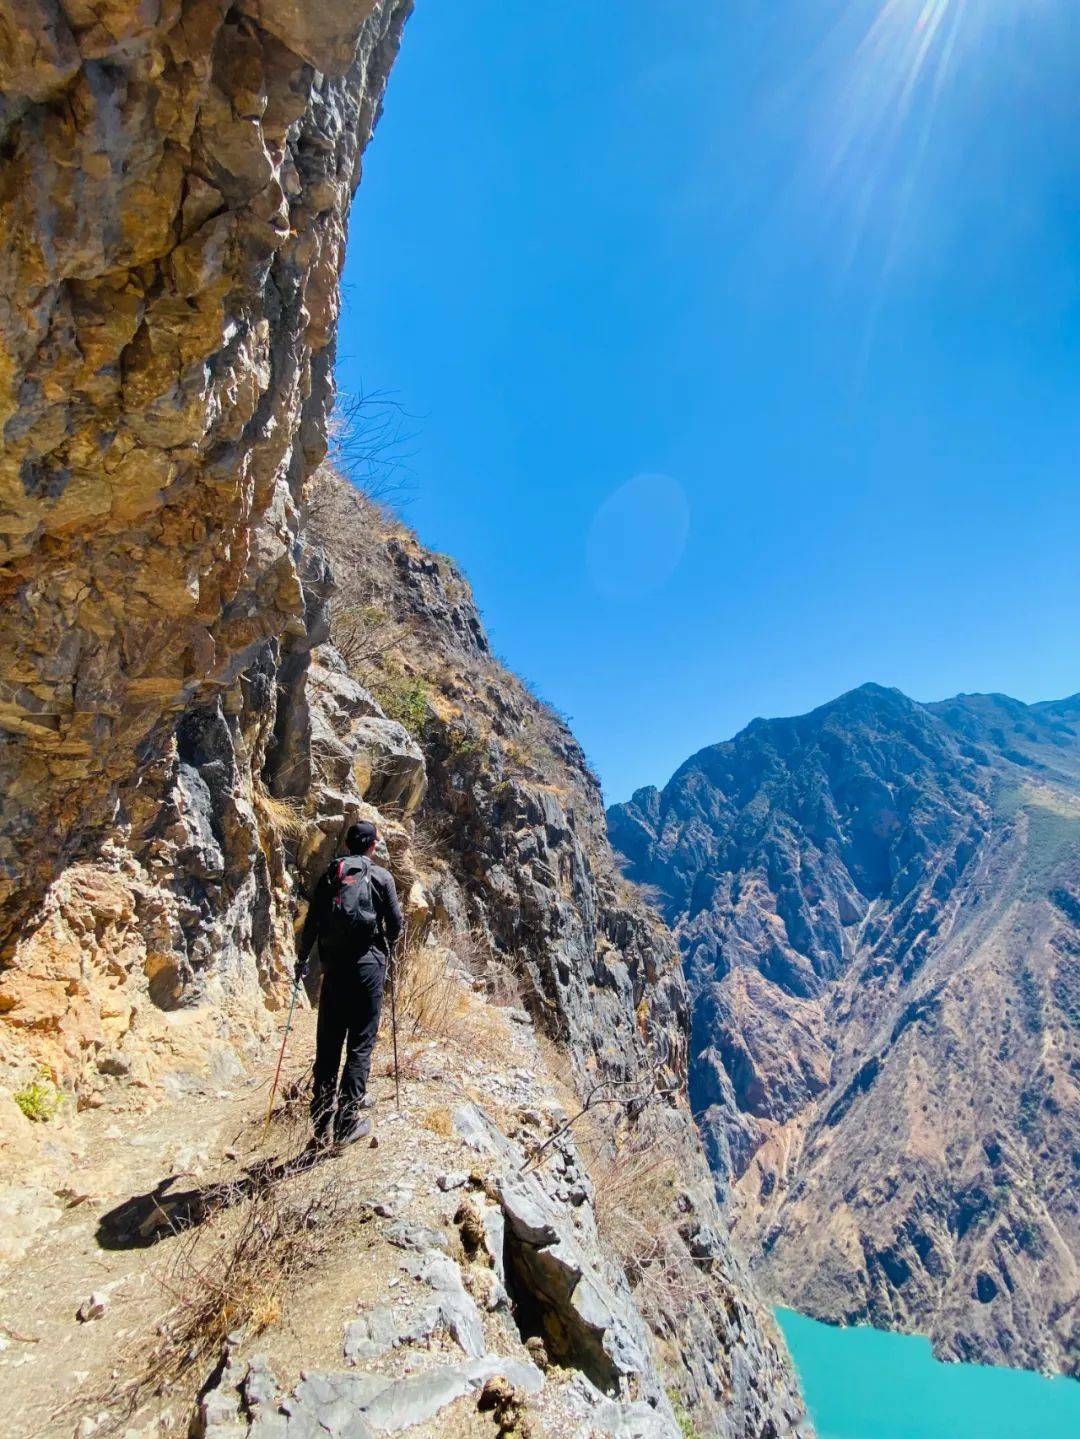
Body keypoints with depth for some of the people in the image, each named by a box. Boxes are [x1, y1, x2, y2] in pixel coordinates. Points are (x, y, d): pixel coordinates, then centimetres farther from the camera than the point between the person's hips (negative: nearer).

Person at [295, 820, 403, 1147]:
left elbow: (311, 922, 6)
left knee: (327, 1044, 11)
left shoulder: (330, 875, 7)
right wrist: (385, 945, 21)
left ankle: (321, 1124, 17)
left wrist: (302, 960, 20)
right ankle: (347, 1121, 3)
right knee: (361, 1044, 4)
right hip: (368, 965, -3)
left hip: (334, 966, 3)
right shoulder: (381, 876, -1)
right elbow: (395, 922, -1)